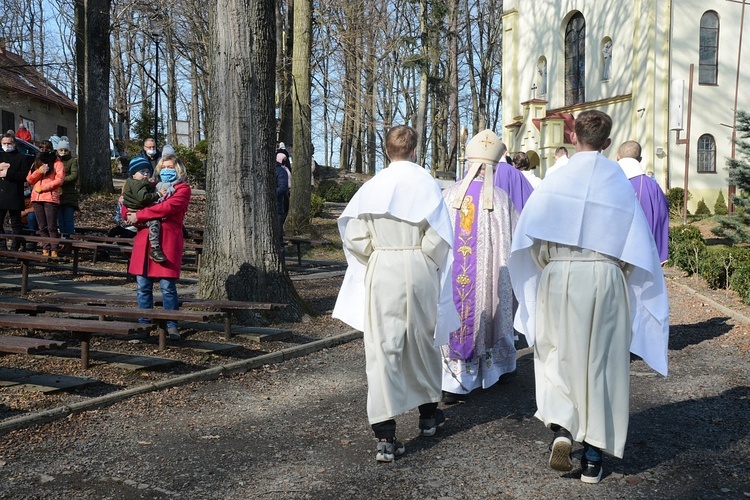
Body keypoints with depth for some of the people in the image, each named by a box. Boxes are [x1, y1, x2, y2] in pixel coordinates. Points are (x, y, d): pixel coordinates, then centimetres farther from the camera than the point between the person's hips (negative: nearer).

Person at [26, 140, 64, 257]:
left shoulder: (57, 163, 4)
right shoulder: (36, 164, 21)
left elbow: (59, 180, -7)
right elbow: (29, 180, 11)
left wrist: (42, 188, -10)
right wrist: (39, 171, -6)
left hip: (51, 198, -5)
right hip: (36, 198, 5)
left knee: (52, 227, -9)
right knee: (42, 227, 5)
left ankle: (54, 251, -9)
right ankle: (45, 250, 7)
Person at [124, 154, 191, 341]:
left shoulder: (182, 189, 3)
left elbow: (167, 207, -14)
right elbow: (129, 205, 23)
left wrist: (139, 216, -10)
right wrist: (128, 214, -2)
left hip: (168, 241, -5)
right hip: (144, 240, 5)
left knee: (167, 286, -6)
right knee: (143, 286, 6)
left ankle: (171, 326, 3)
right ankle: (143, 324, 15)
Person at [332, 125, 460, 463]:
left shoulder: (372, 186, 1)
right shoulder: (426, 184, -3)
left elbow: (353, 235, -4)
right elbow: (439, 236, -9)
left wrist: (376, 258, 11)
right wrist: (432, 266, 7)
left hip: (381, 272, 0)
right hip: (419, 270, 0)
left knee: (382, 349, -1)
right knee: (422, 342, 18)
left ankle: (385, 436, -7)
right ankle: (428, 415, 35)